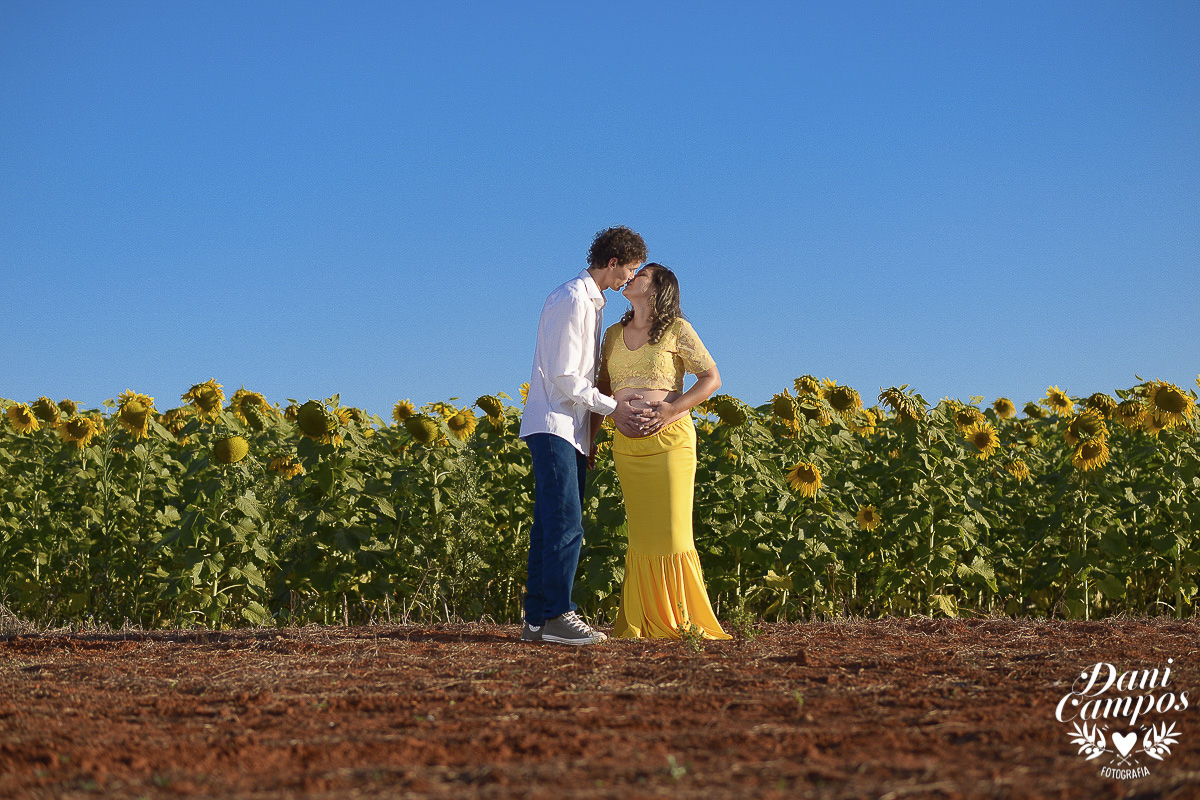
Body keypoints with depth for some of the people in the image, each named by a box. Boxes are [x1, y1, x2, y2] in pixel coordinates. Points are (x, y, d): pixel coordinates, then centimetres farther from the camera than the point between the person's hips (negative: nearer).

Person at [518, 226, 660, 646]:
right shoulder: (571, 300, -13)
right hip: (553, 425, -10)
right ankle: (557, 615, -16)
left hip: (574, 429, 10)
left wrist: (618, 404, 11)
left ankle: (536, 618, 6)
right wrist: (612, 407, -11)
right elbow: (564, 377, -16)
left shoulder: (592, 302, 18)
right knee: (565, 523, -15)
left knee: (552, 526, 6)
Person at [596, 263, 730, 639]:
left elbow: (712, 378, -3)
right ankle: (641, 623, 8)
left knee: (671, 530, -6)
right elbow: (602, 390, 20)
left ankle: (683, 621, 1)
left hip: (668, 438, -5)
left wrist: (672, 410, -15)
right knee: (640, 533, 5)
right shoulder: (614, 334, 14)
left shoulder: (677, 330, -1)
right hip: (627, 443, 5)